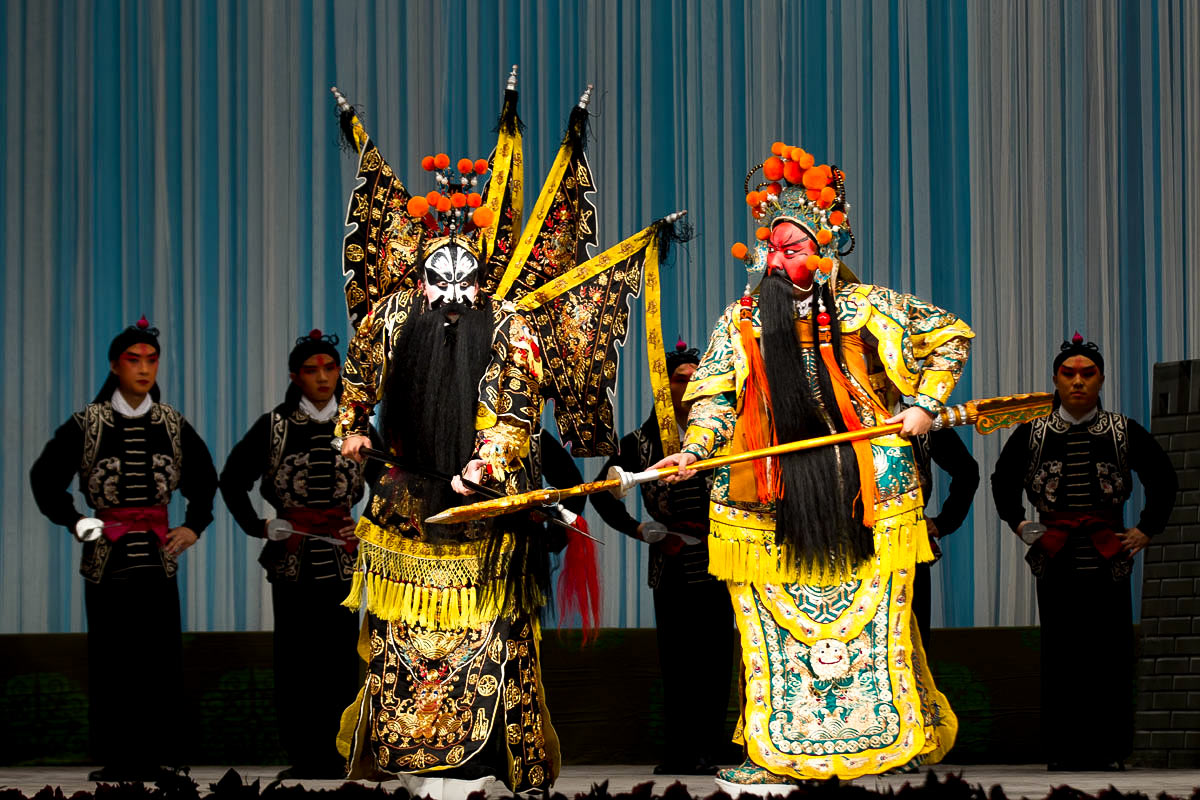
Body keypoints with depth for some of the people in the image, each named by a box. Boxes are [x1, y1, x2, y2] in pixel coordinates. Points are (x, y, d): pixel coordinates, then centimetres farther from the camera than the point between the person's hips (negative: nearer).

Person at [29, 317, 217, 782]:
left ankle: (156, 758, 5)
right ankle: (114, 760, 4)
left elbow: (204, 478, 22)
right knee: (111, 660, -1)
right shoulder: (87, 424, 0)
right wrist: (75, 522, -1)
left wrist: (194, 526, 12)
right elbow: (45, 477, 6)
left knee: (160, 657, -1)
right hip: (107, 556, -2)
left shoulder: (173, 425, 8)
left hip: (158, 553, 2)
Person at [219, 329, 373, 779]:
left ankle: (332, 756, 5)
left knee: (339, 656, -1)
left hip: (343, 556, 1)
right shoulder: (273, 426, 1)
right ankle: (299, 757, 4)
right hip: (291, 557, -1)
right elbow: (233, 479, 7)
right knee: (294, 657, -1)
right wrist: (258, 527, 1)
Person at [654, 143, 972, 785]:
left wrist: (925, 405, 1)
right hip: (774, 498, 1)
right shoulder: (742, 320, 6)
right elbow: (716, 396, 5)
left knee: (876, 618, 3)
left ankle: (908, 736, 19)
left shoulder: (866, 307, 2)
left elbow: (949, 337, 10)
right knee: (774, 624, 0)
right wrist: (694, 450, -12)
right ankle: (775, 752, 8)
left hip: (864, 492, -1)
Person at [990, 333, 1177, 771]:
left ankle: (1107, 750, 4)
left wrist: (1146, 529, 8)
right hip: (1055, 562, 0)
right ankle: (1062, 750, 4)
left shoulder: (1123, 432, 3)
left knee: (1110, 657, -2)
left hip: (1108, 559, 0)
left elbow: (1163, 479, 14)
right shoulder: (1032, 433, 4)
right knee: (1061, 657, 0)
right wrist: (1019, 524, 11)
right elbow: (1003, 481, 20)